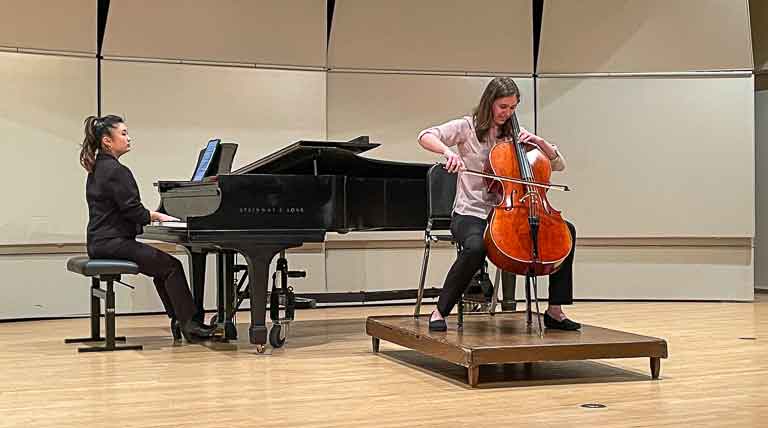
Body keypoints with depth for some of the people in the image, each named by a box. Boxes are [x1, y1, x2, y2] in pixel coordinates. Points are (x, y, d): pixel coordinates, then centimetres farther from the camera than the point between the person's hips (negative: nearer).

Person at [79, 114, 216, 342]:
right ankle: (188, 324, -5)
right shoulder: (116, 171, -16)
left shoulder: (98, 168, 15)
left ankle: (180, 321, 13)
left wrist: (153, 215, 15)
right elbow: (132, 210, -18)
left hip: (102, 242, 10)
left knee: (163, 267, 16)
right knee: (172, 267, -8)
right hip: (113, 243, -10)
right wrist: (157, 216, 0)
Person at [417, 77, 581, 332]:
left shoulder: (516, 135, 12)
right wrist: (448, 151, -33)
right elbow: (426, 136, -14)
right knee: (475, 247, -40)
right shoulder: (468, 127, 1)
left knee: (566, 230, -13)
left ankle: (555, 311, -7)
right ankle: (440, 311, -20)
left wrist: (540, 142, -5)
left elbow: (559, 165, 13)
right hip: (470, 214, -5)